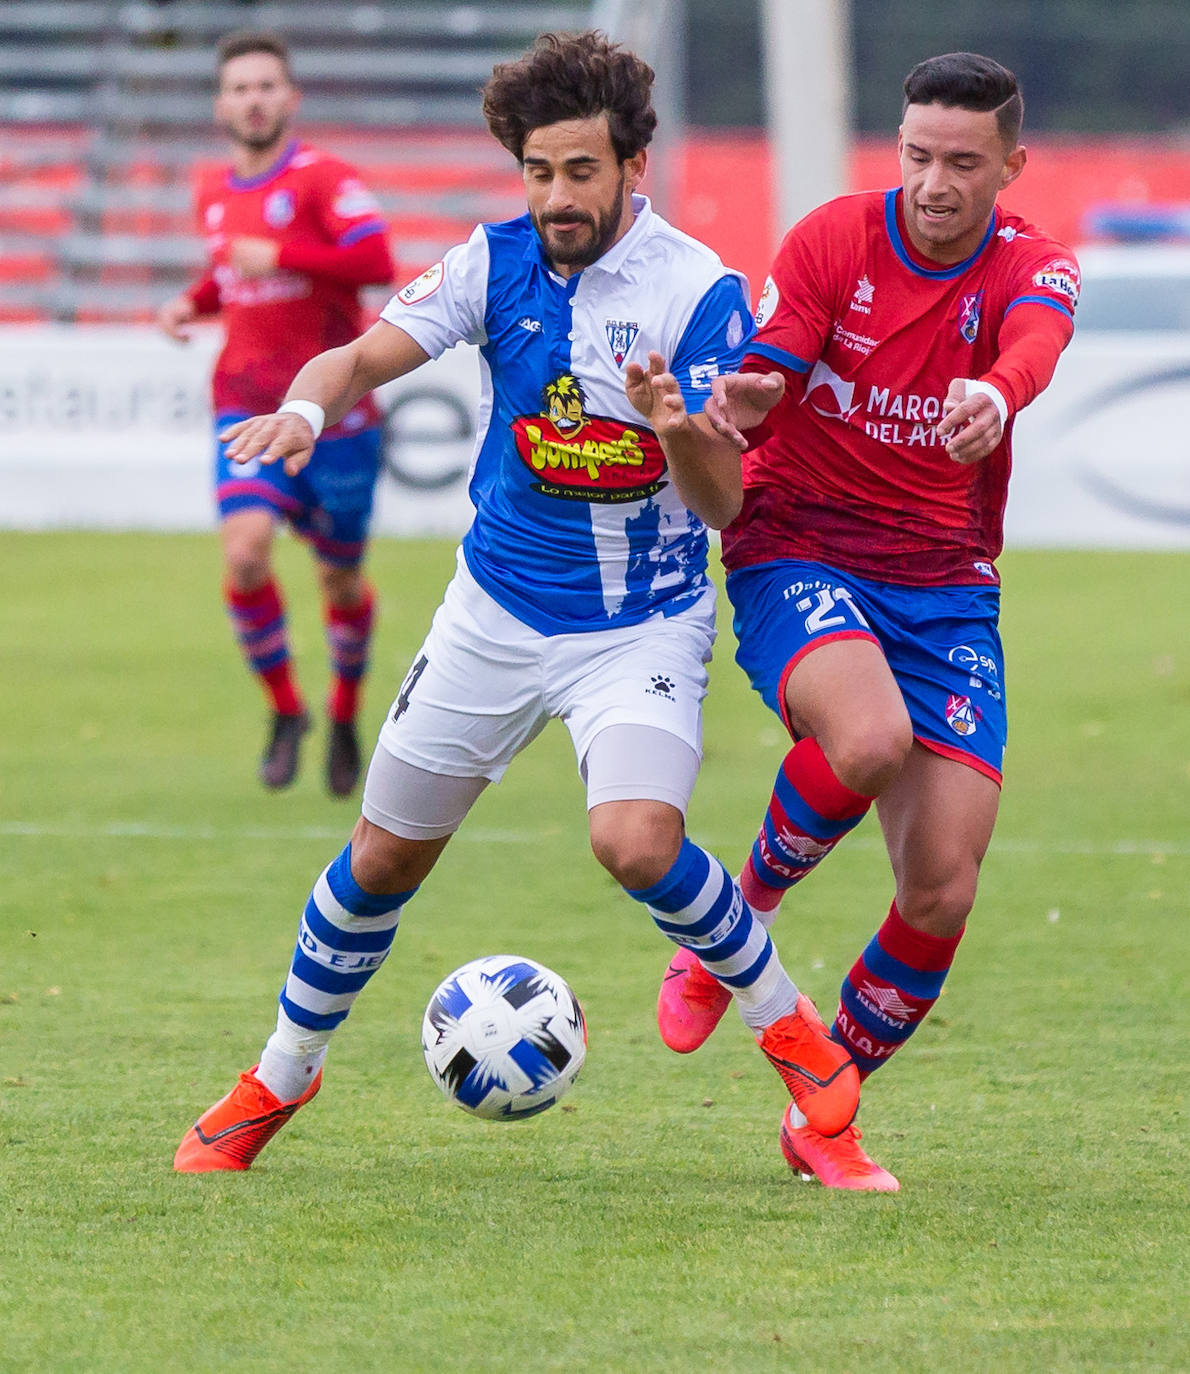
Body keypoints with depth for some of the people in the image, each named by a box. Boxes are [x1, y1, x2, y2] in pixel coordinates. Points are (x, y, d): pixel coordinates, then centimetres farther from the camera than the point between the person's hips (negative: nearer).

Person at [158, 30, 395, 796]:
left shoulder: (323, 179, -10)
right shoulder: (214, 193, 10)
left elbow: (376, 261, -23)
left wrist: (276, 256, -24)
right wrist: (193, 303, 9)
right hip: (248, 408, 4)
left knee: (340, 577, 7)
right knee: (245, 553, -18)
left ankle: (346, 714, 33)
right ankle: (285, 709, 2)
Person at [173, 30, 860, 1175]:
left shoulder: (697, 291, -16)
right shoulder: (496, 264, -5)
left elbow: (723, 500, -18)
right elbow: (366, 354, -12)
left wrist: (682, 430, -40)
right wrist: (308, 402, -34)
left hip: (642, 628, -4)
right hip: (498, 607, 4)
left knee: (636, 844, -27)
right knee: (386, 854, 10)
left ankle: (799, 1043, -7)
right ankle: (280, 1079, 31)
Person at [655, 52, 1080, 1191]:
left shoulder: (1031, 266, -3)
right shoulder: (833, 241, -5)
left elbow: (1036, 341, -28)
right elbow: (756, 390, -13)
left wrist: (995, 393, -53)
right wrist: (734, 406, -39)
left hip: (947, 585, 3)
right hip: (797, 554, -3)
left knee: (944, 888, -7)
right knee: (871, 735, -36)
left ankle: (823, 1116, 15)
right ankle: (737, 918, -6)